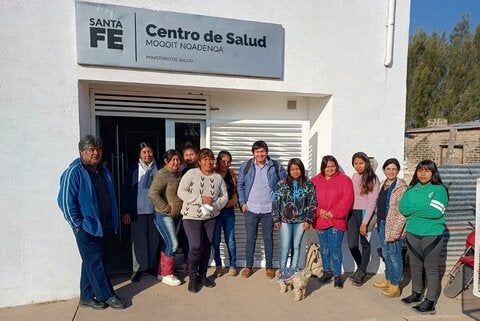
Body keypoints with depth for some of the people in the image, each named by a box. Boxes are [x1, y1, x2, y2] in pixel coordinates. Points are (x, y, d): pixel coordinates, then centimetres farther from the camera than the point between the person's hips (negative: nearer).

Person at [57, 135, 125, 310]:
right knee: (95, 262, 2)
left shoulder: (103, 171, 10)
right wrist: (77, 224, -14)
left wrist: (113, 221, 13)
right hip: (86, 227, -7)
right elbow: (65, 201, -15)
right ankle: (107, 296, 16)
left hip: (103, 226, 7)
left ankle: (87, 297, 29)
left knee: (91, 262, 16)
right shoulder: (74, 172, -13)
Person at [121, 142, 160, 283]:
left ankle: (152, 266, 25)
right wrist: (126, 212, -6)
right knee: (138, 240, 6)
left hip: (155, 210, 2)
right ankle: (137, 269, 19)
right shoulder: (133, 169, -1)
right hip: (137, 211, -2)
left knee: (154, 239, 10)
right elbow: (126, 191, -1)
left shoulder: (158, 168, 3)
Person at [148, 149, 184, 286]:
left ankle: (161, 272, 28)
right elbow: (152, 194, -23)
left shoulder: (179, 174, 9)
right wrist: (167, 208, -17)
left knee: (167, 244, 14)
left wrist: (178, 210, 9)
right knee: (173, 244, -7)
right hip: (164, 216, -7)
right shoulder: (162, 174, -15)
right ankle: (167, 275, 10)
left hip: (176, 215, 7)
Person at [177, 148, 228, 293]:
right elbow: (181, 192, -14)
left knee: (207, 247, 10)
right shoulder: (191, 173, -7)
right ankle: (192, 277, 10)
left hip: (210, 217, 4)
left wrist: (215, 204, -14)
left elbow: (224, 197, 7)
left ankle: (202, 275, 29)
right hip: (192, 216, -4)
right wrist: (201, 199, -20)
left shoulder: (218, 177, 6)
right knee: (196, 247, -12)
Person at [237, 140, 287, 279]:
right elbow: (240, 185, 6)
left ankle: (269, 266, 25)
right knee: (250, 238, 10)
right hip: (251, 209, 1)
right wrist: (242, 202, -1)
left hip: (269, 209, 0)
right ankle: (248, 266, 24)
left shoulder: (276, 166, -2)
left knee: (268, 238, 11)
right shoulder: (246, 166, 0)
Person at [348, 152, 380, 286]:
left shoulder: (373, 179, -8)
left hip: (365, 213, -4)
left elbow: (372, 202, -12)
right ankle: (360, 268, 27)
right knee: (352, 245, 1)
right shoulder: (354, 176, 9)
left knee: (365, 244, 7)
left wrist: (365, 222, -16)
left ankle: (361, 272, 25)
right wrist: (346, 215, 8)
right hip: (352, 213, 4)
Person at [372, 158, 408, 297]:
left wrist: (395, 230, -21)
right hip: (382, 224, 8)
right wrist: (378, 222, 13)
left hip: (394, 226, -8)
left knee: (394, 255, 2)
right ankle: (388, 280, 33)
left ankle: (395, 286, 15)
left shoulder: (401, 187, -14)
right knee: (386, 254, 18)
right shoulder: (382, 185, 10)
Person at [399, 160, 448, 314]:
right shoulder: (412, 188, 7)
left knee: (431, 268, 3)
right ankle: (416, 293, 32)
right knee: (415, 266, 16)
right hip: (412, 233, 5)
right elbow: (402, 208, -3)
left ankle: (430, 301, 14)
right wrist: (424, 209, -14)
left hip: (432, 235, -5)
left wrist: (413, 208, -12)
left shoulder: (439, 189, -7)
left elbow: (436, 212, -20)